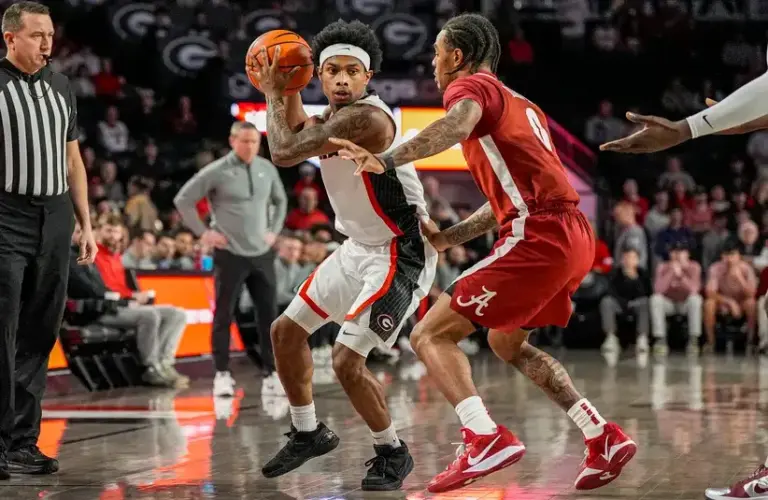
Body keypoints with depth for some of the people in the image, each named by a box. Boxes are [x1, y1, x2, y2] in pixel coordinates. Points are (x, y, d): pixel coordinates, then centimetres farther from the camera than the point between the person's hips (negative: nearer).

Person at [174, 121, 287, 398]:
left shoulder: (267, 168, 5)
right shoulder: (216, 172, -8)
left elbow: (280, 200, 23)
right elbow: (183, 200, -2)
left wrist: (274, 230, 12)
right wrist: (203, 232, -5)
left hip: (262, 253, 4)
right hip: (230, 254, -4)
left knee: (268, 314, 3)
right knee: (224, 315, 0)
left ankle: (271, 375, 10)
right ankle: (222, 375, 9)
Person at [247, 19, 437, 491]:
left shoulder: (367, 118, -27)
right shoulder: (332, 116, 3)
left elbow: (284, 152, -25)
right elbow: (297, 137, 23)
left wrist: (274, 94, -10)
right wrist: (285, 89, 7)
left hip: (400, 254, -10)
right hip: (358, 248, 10)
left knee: (347, 359, -17)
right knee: (287, 331, 14)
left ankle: (393, 453, 7)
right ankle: (308, 433, 32)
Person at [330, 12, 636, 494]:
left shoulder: (473, 85, 1)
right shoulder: (519, 105, 29)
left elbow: (458, 123, -24)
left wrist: (388, 161, -34)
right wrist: (449, 237, 30)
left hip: (539, 238, -9)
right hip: (573, 235, 9)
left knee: (430, 335, -5)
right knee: (507, 342, 29)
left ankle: (487, 438, -24)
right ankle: (606, 437, 21)